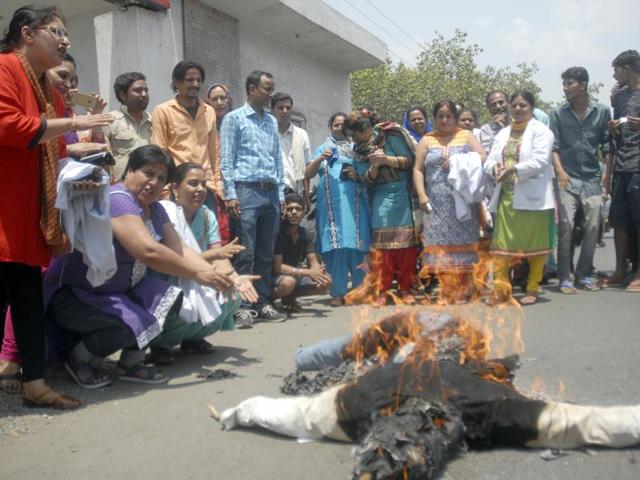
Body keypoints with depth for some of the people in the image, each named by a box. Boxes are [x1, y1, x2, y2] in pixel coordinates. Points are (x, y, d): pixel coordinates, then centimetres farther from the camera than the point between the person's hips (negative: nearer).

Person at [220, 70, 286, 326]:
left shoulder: (272, 122, 19)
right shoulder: (234, 118, 3)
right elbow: (226, 159, -4)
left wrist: (281, 193, 12)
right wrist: (230, 194, -12)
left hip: (270, 192, 6)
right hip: (247, 190, -6)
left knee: (266, 253, 8)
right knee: (245, 253, -5)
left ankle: (262, 303, 16)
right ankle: (243, 306, 1)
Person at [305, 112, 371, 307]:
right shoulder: (323, 149, 18)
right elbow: (308, 174, 6)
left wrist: (357, 175, -5)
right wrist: (319, 159, -11)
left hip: (353, 203, 0)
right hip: (331, 204, 0)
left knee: (355, 245, -5)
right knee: (335, 246, -6)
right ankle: (338, 292, -4)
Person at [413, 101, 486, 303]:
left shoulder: (467, 136, 13)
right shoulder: (427, 140, 14)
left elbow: (482, 157, 1)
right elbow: (418, 170, 6)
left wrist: (459, 161, -13)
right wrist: (421, 195, -6)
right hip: (437, 204, 1)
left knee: (463, 242, -2)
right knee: (441, 243, -3)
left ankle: (462, 290, 4)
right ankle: (448, 290, 1)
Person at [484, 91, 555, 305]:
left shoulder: (541, 130, 0)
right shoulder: (503, 133, 17)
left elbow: (540, 160, -14)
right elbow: (490, 160, 9)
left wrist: (514, 170, -23)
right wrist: (495, 169, -14)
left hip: (532, 196, -5)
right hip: (506, 196, 5)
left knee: (535, 243, 3)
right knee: (501, 243, 1)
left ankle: (533, 289, 14)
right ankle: (500, 288, 7)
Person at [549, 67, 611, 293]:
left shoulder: (602, 112, 7)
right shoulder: (559, 114, 6)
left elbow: (607, 146, 8)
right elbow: (554, 146, 2)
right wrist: (559, 170, -13)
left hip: (592, 179, 1)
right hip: (568, 180, -1)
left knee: (592, 227, 0)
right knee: (565, 227, -8)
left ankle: (584, 274, 15)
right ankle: (565, 277, 0)